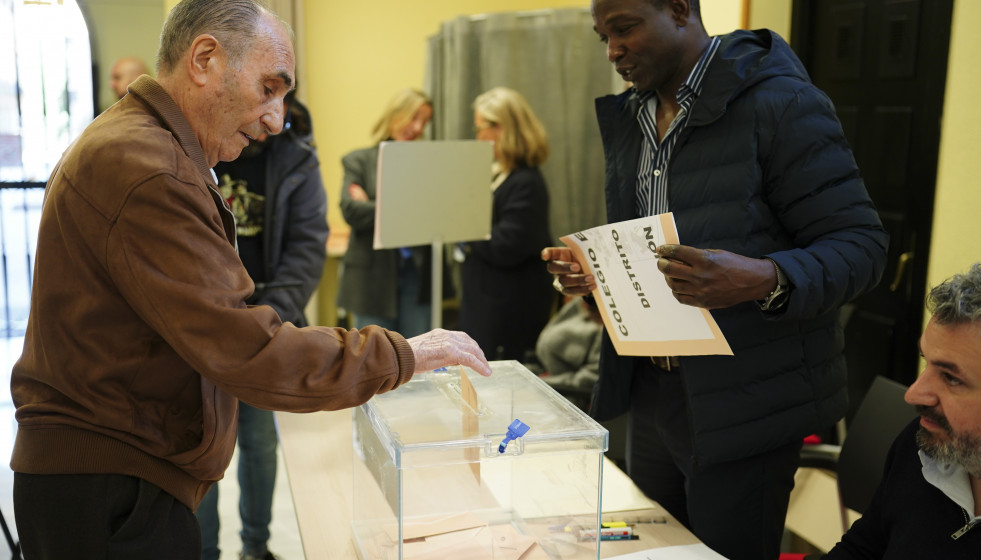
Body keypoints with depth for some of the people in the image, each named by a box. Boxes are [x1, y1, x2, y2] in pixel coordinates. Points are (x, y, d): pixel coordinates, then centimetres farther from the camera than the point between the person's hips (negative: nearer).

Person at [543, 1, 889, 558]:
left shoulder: (781, 103, -14)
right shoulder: (627, 120, 10)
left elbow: (862, 245, -16)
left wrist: (765, 280, -34)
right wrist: (589, 272, -3)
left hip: (743, 402, -7)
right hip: (652, 388, 7)